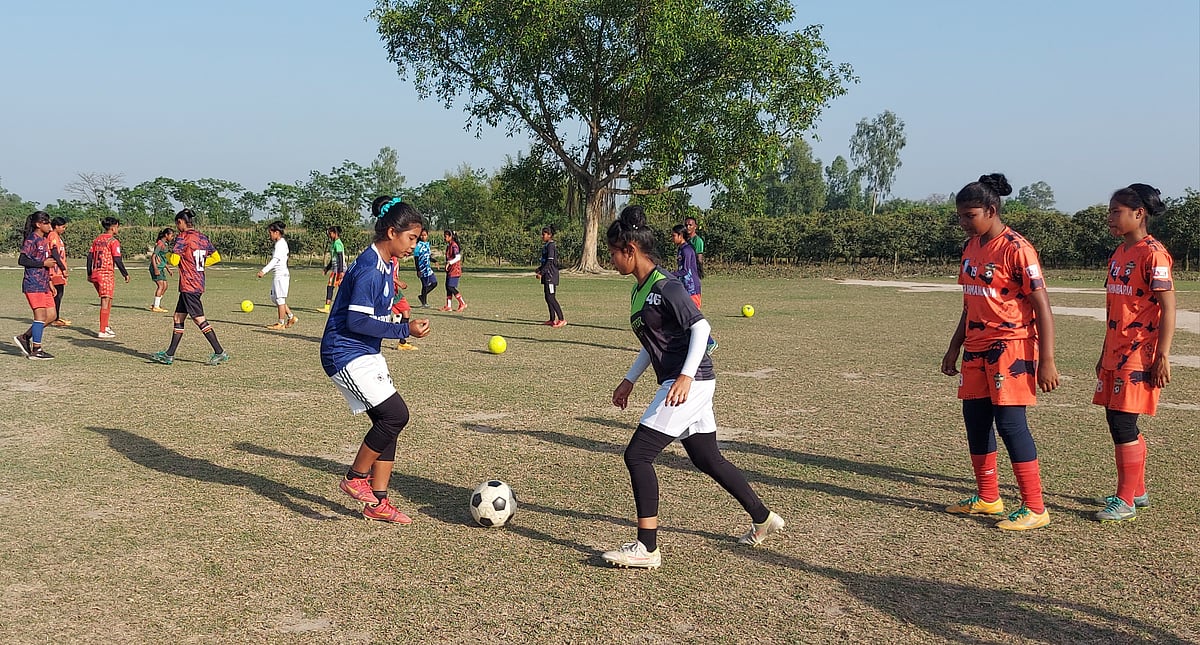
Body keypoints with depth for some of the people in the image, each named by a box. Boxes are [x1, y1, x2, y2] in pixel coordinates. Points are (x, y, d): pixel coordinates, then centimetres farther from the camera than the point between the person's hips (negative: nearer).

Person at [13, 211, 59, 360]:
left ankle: (24, 337, 17)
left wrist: (49, 283, 20)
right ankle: (36, 350, -3)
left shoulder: (44, 240, 16)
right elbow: (22, 260, -18)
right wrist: (44, 263, -18)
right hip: (33, 284, -9)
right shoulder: (32, 239, -10)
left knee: (52, 315, 7)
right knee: (41, 315, -8)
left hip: (43, 284, 9)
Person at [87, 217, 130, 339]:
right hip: (107, 274, -7)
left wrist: (89, 274, 17)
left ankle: (105, 326, 27)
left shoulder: (97, 239, 13)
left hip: (95, 274, 7)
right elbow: (117, 260, -14)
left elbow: (90, 256, 12)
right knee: (105, 302, -5)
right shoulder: (113, 241, -8)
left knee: (106, 301, 20)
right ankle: (102, 331, -7)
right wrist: (126, 274, -6)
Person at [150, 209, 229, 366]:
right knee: (178, 317, 14)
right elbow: (216, 257, 14)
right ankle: (169, 354, 18)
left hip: (188, 285, -9)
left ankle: (220, 353, -8)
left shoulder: (183, 237, -11)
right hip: (199, 283, 9)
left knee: (199, 319, -7)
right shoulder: (202, 237, 12)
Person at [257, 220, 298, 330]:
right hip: (279, 273, 10)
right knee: (275, 298, 14)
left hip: (281, 274, -10)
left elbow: (275, 259, -22)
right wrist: (265, 270, 20)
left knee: (280, 298, -3)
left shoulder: (280, 243, -13)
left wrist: (264, 270, -26)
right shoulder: (280, 243, 17)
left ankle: (281, 323, 4)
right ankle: (291, 317, 17)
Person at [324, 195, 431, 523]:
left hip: (366, 355, 10)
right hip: (346, 356, -10)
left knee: (388, 422, 8)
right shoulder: (369, 269, -21)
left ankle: (378, 503, 15)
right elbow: (357, 321, -25)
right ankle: (355, 478, 3)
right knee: (396, 414, -15)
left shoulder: (385, 264, 10)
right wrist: (404, 330, -21)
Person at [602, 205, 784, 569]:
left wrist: (686, 376, -29)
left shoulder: (665, 287, -16)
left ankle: (647, 549, -6)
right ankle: (763, 519, 36)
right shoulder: (639, 290, 13)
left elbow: (700, 327, -21)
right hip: (686, 385, 10)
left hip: (691, 382, -10)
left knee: (637, 454, -11)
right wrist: (629, 380, 23)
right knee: (707, 459, 19)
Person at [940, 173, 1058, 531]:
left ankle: (1034, 509, 2)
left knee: (1010, 422, -8)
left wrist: (1046, 361, -18)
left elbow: (1042, 307, -15)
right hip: (977, 348, 8)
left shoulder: (1016, 249, -14)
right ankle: (987, 498, 26)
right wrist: (954, 348, 20)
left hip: (1011, 347, -8)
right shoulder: (971, 247, 10)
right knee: (975, 420, 11)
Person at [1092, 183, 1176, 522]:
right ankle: (1137, 491, 27)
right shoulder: (1119, 253, 14)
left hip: (1139, 354, -9)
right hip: (1115, 352, 9)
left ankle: (1126, 502, 1)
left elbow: (1168, 308, -16)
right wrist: (1104, 354, 21)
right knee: (1118, 422, 13)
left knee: (1123, 423, -7)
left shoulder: (1152, 254, -13)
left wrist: (1163, 357, -20)